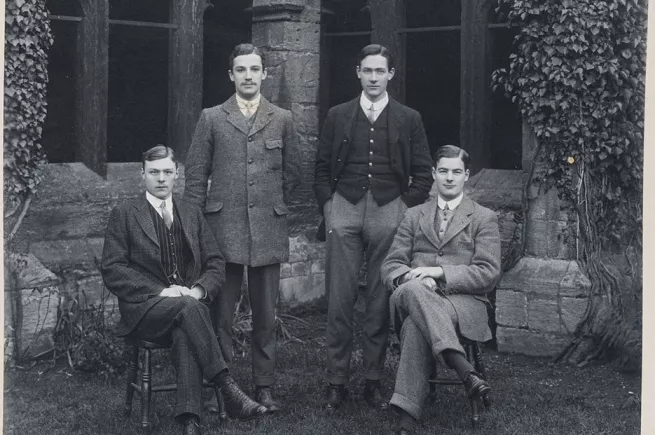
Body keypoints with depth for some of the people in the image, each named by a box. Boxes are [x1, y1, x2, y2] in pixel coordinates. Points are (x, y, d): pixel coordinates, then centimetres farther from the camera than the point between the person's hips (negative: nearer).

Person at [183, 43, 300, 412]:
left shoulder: (282, 120, 9)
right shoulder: (212, 118, 6)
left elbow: (291, 173, 15)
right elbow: (196, 175, 6)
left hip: (269, 231, 1)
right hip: (223, 229, -1)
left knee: (266, 316, 6)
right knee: (221, 314, 1)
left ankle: (265, 387, 14)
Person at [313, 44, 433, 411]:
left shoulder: (409, 119, 9)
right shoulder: (338, 116, 12)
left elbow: (423, 174, 9)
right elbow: (322, 169, 13)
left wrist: (405, 210, -1)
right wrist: (329, 207, 2)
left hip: (389, 211, 0)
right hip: (344, 209, 1)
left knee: (382, 301, 1)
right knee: (340, 299, -2)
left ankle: (374, 381, 9)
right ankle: (337, 381, 3)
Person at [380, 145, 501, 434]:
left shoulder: (484, 219, 12)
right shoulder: (413, 217, 22)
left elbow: (488, 273, 0)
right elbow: (390, 266, 13)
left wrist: (440, 272, -13)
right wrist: (410, 278, -12)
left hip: (465, 302, -2)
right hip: (415, 297, 2)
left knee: (416, 323, -37)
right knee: (413, 289, -39)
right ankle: (464, 370, -49)